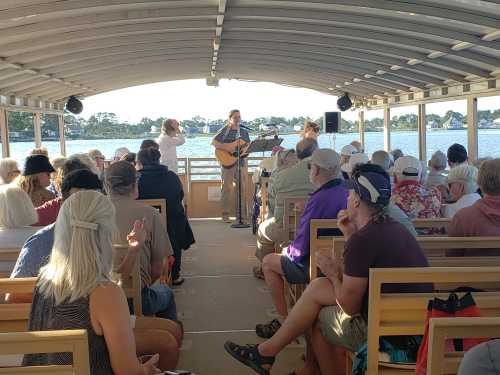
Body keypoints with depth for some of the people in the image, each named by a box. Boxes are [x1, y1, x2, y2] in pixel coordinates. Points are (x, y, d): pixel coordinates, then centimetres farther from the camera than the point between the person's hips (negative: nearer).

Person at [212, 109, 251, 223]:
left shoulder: (244, 132, 14)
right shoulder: (225, 130, 0)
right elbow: (214, 142, -9)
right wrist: (227, 148, -19)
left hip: (241, 161, 4)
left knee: (242, 188, 3)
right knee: (227, 188, -3)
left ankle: (241, 215, 10)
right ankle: (225, 215, 2)